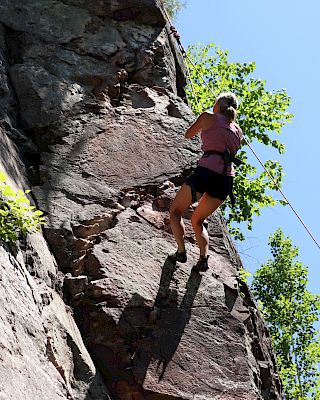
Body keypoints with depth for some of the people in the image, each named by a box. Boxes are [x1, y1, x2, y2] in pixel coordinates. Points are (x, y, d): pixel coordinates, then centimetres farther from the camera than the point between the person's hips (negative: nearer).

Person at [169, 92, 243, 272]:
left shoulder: (209, 117, 7)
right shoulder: (238, 131, 20)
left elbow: (188, 135, 21)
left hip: (206, 172, -5)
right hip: (227, 179, 5)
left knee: (176, 211, 16)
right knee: (198, 220, 23)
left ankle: (181, 251, 0)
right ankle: (204, 257, 2)